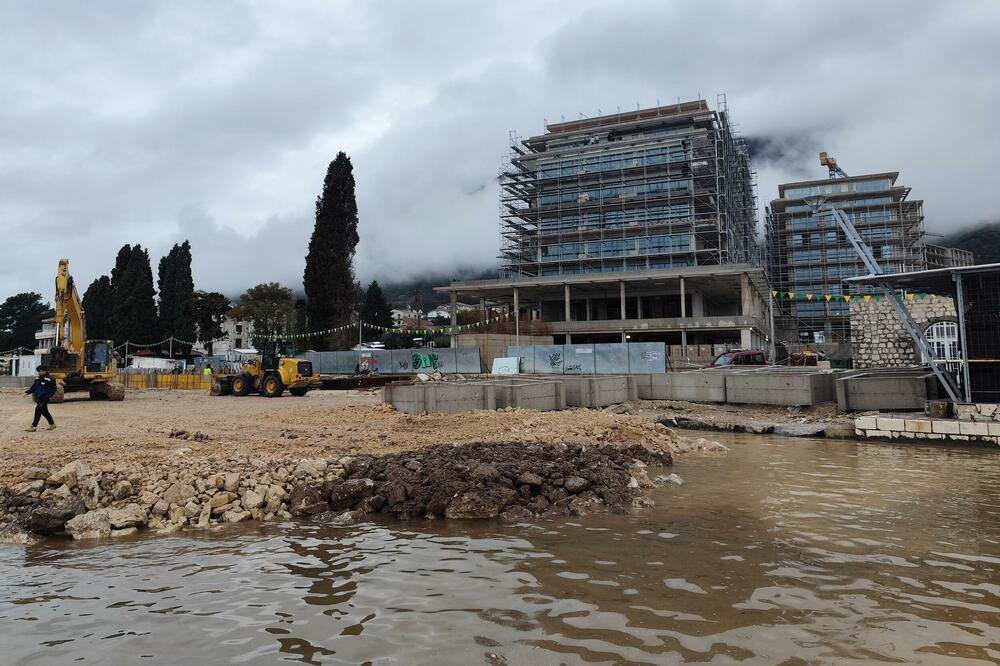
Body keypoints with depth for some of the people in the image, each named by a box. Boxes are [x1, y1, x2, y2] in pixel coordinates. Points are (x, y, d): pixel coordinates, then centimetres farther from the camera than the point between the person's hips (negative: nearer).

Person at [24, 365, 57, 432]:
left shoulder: (50, 379, -8)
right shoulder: (38, 379, 16)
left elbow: (53, 389, -9)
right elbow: (33, 387, 21)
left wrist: (48, 396, -20)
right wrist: (27, 392, 9)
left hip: (44, 398, -8)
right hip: (38, 398, 8)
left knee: (38, 411, -12)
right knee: (44, 411, 13)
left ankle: (34, 426, -10)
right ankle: (52, 424, 23)